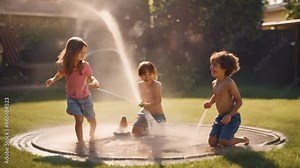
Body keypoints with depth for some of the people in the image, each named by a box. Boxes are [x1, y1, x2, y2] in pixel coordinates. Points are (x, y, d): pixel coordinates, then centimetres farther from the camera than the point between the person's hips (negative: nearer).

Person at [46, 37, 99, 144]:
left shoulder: (85, 65, -17)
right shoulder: (64, 65, -13)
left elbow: (91, 78, -19)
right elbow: (59, 74, 7)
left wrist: (94, 83, -42)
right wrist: (53, 80, -10)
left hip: (85, 97, 1)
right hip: (72, 98, 0)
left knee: (92, 121, 13)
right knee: (79, 119, -17)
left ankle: (91, 136, 46)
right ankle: (80, 142, -5)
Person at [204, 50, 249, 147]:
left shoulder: (229, 83, -18)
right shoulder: (214, 83, 5)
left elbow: (239, 101, -15)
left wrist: (229, 115, -23)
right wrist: (210, 102, 7)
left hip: (232, 117, -7)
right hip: (220, 117, 7)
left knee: (223, 142, -18)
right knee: (212, 142, -3)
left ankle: (243, 139, 10)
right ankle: (228, 137, 24)